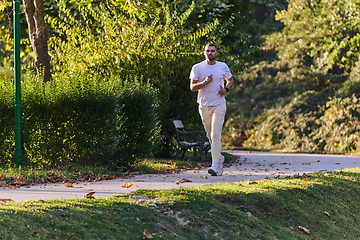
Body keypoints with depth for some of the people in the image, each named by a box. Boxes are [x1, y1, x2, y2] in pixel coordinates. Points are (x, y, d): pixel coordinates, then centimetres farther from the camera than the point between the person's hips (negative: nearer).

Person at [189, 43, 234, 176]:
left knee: (216, 134, -15)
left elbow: (230, 80, 20)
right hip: (204, 105, 2)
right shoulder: (197, 68, 1)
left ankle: (215, 165, -20)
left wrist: (226, 89, -1)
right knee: (210, 135, 10)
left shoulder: (223, 67, 5)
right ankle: (219, 157, 32)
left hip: (219, 105, -2)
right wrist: (204, 82, -21)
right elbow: (192, 87, -4)